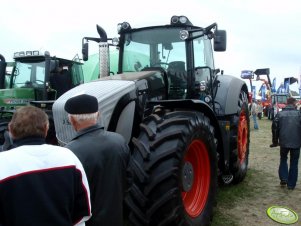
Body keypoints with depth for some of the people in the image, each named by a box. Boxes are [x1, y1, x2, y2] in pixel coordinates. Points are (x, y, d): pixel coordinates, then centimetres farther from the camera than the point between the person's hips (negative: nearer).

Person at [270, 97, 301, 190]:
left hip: (284, 142, 1)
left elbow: (274, 128, 1)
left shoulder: (280, 114, 0)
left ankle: (283, 179, 10)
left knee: (283, 159, 22)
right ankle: (291, 184, 15)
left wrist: (275, 142, 10)